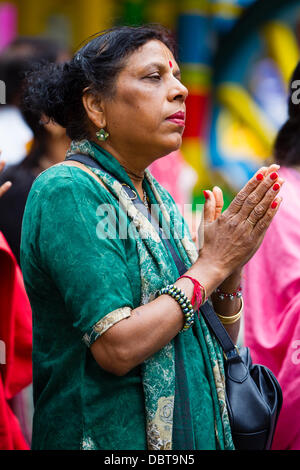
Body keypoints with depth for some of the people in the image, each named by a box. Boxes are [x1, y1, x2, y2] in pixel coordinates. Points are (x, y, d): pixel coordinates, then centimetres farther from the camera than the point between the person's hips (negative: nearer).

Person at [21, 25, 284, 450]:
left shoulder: (157, 196, 7)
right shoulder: (66, 191, -16)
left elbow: (221, 341, 9)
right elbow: (117, 348, -24)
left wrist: (232, 267, -9)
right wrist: (212, 264, -16)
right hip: (110, 436, -8)